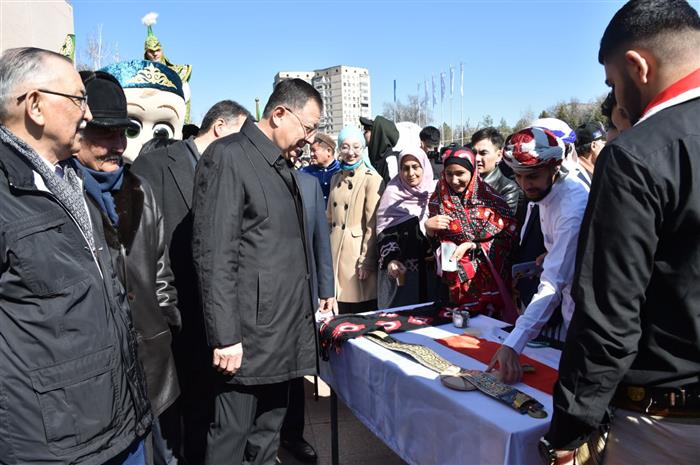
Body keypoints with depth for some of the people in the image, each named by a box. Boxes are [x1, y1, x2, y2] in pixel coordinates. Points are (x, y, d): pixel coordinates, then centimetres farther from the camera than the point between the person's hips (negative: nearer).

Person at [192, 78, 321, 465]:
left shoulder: (281, 164, 14)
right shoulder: (227, 157, -12)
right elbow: (214, 256, -17)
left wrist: (304, 313, 14)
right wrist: (225, 337, -18)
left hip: (286, 333, 8)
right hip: (249, 337, -8)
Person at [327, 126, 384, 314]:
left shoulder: (372, 179, -9)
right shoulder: (336, 178, 11)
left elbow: (372, 225, -12)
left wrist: (366, 261, -14)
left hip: (358, 254, -6)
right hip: (336, 255, 6)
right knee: (341, 317, 14)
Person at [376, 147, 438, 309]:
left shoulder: (435, 191, 6)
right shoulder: (393, 193, -1)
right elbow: (384, 232, -2)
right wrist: (390, 260, -17)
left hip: (431, 270, 2)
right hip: (400, 271, -2)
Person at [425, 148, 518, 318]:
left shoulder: (489, 197, -6)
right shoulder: (438, 199, 2)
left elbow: (508, 235, -7)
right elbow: (433, 243, 8)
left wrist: (470, 246, -13)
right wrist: (427, 227, -12)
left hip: (492, 277, -1)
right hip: (458, 282, 2)